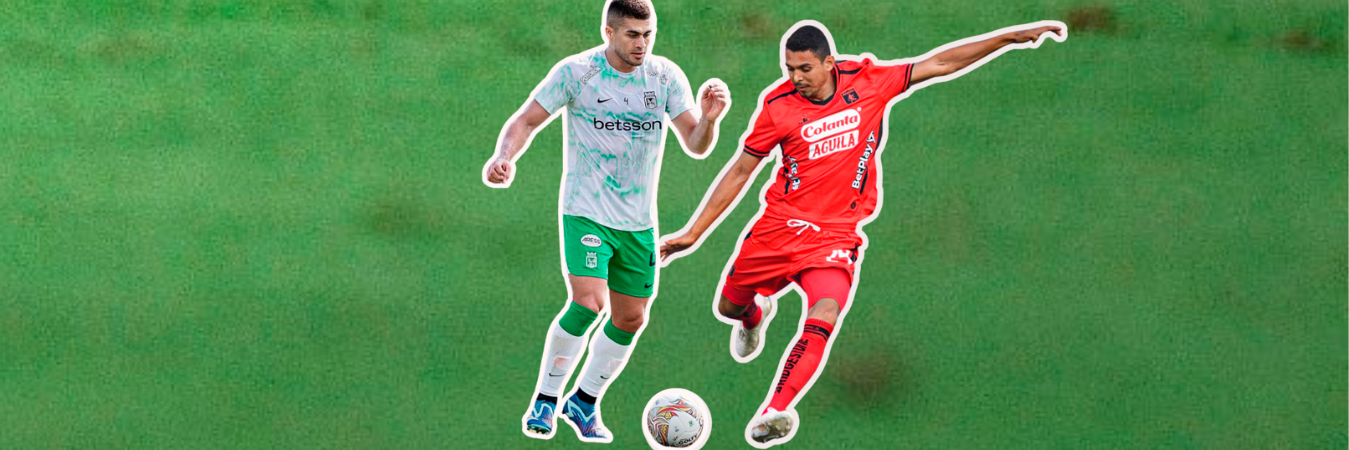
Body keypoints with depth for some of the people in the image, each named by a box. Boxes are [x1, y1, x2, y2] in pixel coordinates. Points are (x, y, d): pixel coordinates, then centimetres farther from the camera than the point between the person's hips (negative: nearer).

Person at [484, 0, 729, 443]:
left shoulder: (666, 77, -3)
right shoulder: (576, 72, -11)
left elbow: (696, 146, -3)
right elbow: (526, 121, -4)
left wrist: (708, 118, -25)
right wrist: (503, 157, -24)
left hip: (639, 220, 5)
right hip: (586, 213, -5)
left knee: (630, 319, 9)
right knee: (588, 303, -22)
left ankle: (584, 402, 30)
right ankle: (545, 399, -6)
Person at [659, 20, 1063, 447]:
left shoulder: (867, 81, -5)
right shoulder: (778, 104, -7)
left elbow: (939, 64, 3)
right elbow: (740, 171, 2)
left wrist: (1012, 37, 1)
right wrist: (693, 233, 2)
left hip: (838, 233, -1)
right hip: (779, 225, 1)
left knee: (824, 317, -26)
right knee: (729, 307, 14)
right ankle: (756, 316, 54)